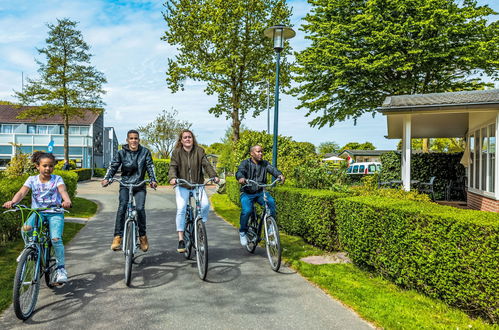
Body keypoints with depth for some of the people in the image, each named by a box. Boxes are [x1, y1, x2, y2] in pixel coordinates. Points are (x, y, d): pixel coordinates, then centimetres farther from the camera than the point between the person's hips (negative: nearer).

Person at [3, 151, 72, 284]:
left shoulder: (57, 179, 0)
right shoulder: (32, 179, 6)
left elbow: (63, 191, -18)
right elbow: (22, 192, -8)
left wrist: (67, 201, -41)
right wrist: (12, 201, -30)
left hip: (55, 213, -2)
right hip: (37, 212, 2)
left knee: (56, 238, -20)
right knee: (26, 229, -29)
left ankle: (60, 268, -6)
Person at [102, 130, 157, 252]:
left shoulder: (145, 152, 3)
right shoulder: (121, 153, 3)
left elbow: (150, 166, -2)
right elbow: (113, 166, -1)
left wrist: (153, 180, -17)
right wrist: (106, 178, -18)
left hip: (140, 186, 0)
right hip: (125, 185, 0)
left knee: (140, 208, -18)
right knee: (122, 207, -21)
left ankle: (142, 236, 1)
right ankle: (118, 236, -15)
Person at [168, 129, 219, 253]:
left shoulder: (199, 151, 5)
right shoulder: (176, 152, 2)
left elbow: (206, 165, -5)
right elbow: (173, 167, -9)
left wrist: (214, 176, -22)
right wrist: (173, 178, -30)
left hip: (198, 185, 1)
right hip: (182, 186, -1)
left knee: (205, 204, -20)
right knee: (181, 209, -17)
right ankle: (181, 239, -11)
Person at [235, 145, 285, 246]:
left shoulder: (265, 163, 6)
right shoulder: (245, 163, -2)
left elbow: (272, 169, -12)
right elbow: (240, 171, -21)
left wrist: (279, 175, -35)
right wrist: (241, 178, -46)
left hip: (260, 192, 3)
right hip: (247, 193, -2)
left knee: (271, 203, -25)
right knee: (246, 210, -25)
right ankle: (242, 232, -2)